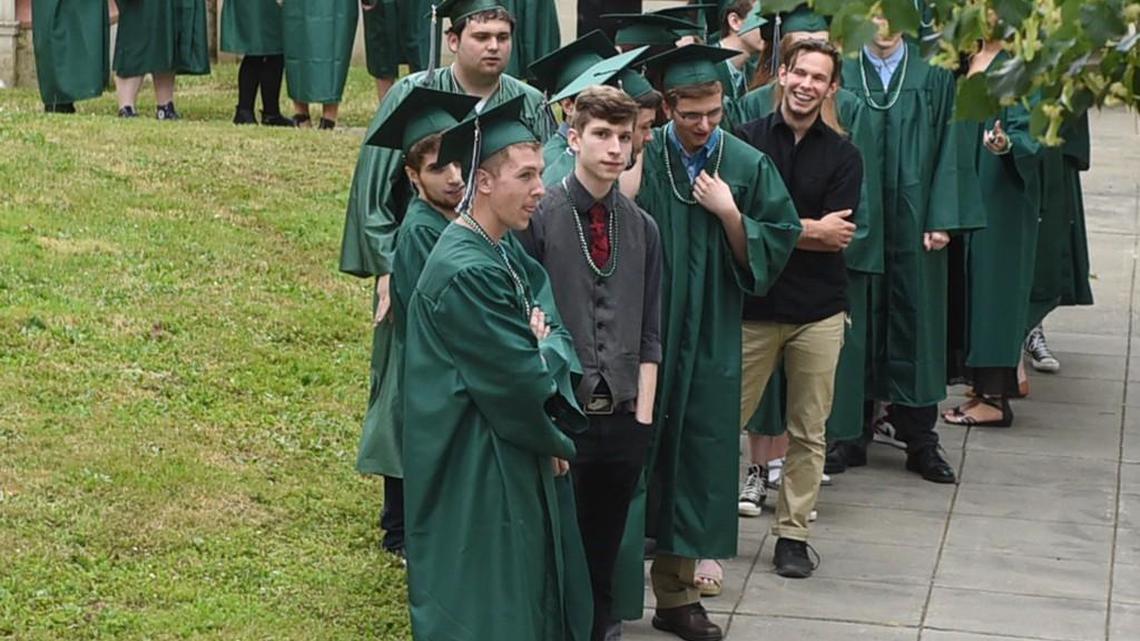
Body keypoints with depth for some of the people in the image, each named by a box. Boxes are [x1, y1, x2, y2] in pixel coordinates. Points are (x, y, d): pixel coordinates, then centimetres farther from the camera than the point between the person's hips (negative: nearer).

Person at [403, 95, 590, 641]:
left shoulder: (508, 252, 7)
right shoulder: (465, 272, -23)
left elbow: (558, 336, 8)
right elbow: (517, 380, -20)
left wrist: (545, 345, -14)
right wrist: (554, 441, -5)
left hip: (515, 461, 9)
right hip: (478, 478, -9)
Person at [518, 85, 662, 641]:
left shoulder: (642, 228, 8)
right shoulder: (538, 217, -7)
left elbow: (650, 332, 10)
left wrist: (643, 413, 2)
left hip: (623, 420, 4)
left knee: (603, 557, 13)